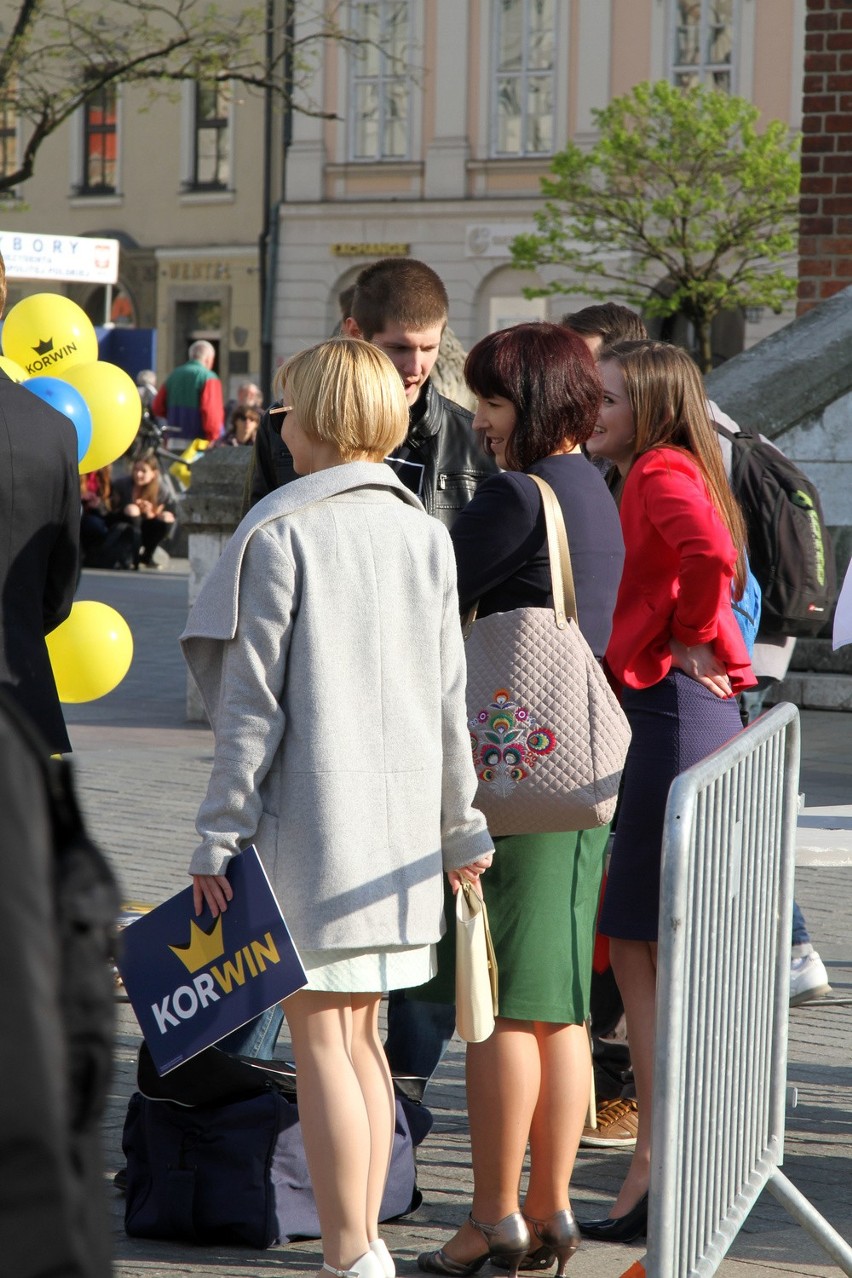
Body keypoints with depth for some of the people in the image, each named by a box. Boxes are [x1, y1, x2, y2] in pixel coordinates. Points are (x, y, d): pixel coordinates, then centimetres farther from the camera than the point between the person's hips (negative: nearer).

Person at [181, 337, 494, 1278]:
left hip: (308, 815, -6)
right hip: (398, 818, 6)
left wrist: (219, 836, -6)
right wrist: (462, 828, 18)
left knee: (320, 1039, -2)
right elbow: (447, 699, 10)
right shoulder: (423, 534, 8)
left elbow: (252, 700, -10)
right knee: (360, 1035, 14)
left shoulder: (279, 532, -8)